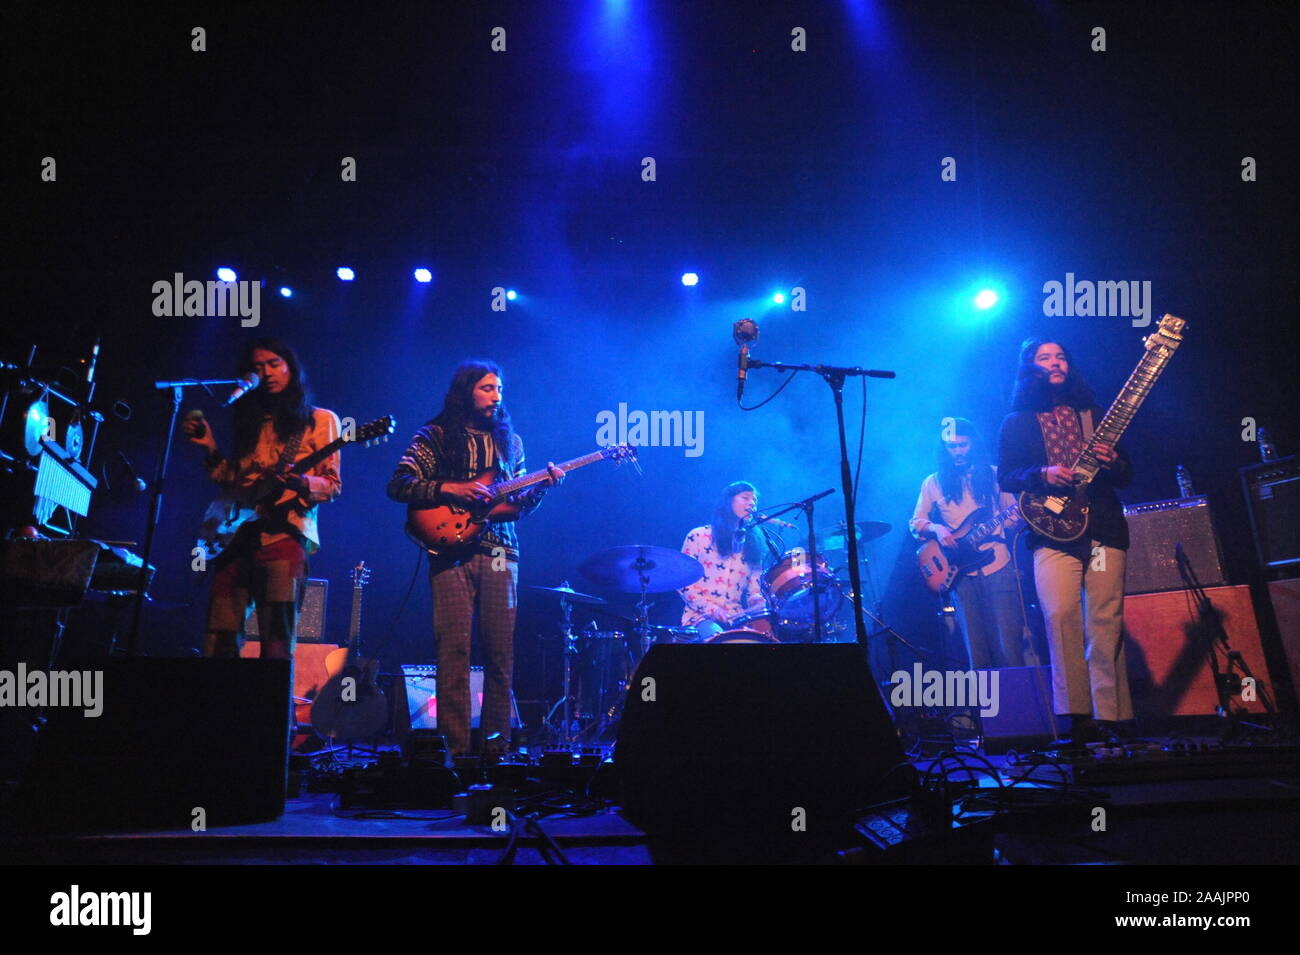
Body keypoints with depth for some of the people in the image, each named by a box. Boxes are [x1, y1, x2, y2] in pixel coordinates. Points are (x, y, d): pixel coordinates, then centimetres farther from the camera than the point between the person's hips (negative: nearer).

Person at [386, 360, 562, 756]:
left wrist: (543, 486, -1)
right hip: (453, 551, -4)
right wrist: (449, 489, -15)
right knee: (455, 649, -9)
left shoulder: (510, 441, 19)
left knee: (501, 652, 1)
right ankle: (456, 748, -7)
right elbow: (398, 485, -4)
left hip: (499, 552, 4)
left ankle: (496, 741, 8)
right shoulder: (436, 436, 6)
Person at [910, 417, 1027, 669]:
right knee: (976, 651, 1)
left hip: (998, 567, -1)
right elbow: (915, 523, 12)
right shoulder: (934, 483, 10)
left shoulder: (993, 475, 9)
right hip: (962, 572, 1)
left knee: (1008, 646, -8)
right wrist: (936, 529, -9)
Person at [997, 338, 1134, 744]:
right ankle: (1077, 716, -16)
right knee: (1060, 615, -18)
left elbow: (1127, 475, 17)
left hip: (1105, 528, 2)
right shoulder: (1018, 421, 14)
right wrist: (1042, 475, -13)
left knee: (1106, 622, -7)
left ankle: (1108, 717, -5)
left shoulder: (1092, 414, 19)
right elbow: (1006, 477, 5)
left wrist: (1111, 463, -5)